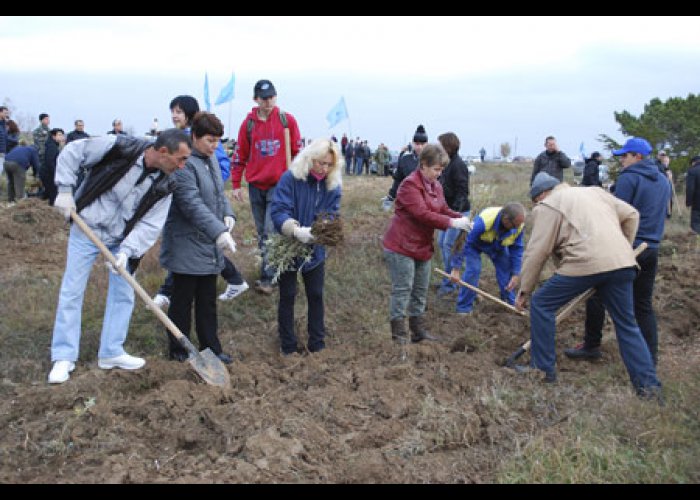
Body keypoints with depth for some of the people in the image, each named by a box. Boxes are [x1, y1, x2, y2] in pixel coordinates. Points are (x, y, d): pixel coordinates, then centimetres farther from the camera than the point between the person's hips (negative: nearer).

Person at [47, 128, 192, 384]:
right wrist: (65, 191, -17)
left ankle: (111, 353, 22)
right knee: (71, 291, 0)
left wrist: (127, 250, -27)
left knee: (123, 294, 7)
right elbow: (72, 152, -14)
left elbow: (150, 225, -14)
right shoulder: (120, 149, -24)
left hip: (122, 239, 4)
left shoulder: (164, 186, -12)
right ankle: (64, 358, 11)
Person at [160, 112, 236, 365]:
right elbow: (193, 204, -28)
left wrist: (227, 214, 0)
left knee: (208, 299, 14)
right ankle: (178, 349, 20)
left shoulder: (211, 159, 10)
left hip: (209, 245, 8)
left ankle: (211, 348, 22)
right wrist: (219, 232, -34)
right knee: (183, 299, 6)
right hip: (186, 244, -8)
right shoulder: (183, 163, -20)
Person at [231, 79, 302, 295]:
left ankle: (267, 278, -8)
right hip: (255, 186, 3)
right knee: (261, 232, 11)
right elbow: (240, 155, 9)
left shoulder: (287, 120, -2)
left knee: (270, 232, -11)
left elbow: (298, 151, 3)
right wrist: (236, 184, 7)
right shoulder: (248, 123, 4)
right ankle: (268, 270, 24)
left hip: (279, 185, -3)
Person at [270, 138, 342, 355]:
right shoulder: (290, 179, -18)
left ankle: (317, 344, 28)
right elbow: (278, 211, -25)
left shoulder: (332, 185, -5)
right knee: (287, 296, 11)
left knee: (316, 296, 13)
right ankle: (288, 346, 25)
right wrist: (296, 230, -42)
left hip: (315, 251, 3)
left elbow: (332, 215, -9)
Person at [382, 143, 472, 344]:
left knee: (421, 290, 15)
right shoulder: (410, 185, -19)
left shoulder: (435, 185, 10)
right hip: (401, 247, -9)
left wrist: (461, 218, -10)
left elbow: (443, 210, 9)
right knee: (402, 290, -4)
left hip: (422, 247, 9)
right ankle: (398, 334, 4)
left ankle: (418, 331, 26)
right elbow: (422, 214, -26)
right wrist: (452, 223, -27)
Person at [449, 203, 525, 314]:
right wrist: (456, 268, -32)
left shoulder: (519, 226, -30)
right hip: (475, 244, -4)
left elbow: (516, 249, -14)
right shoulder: (484, 221, -44)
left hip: (498, 246, 4)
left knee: (506, 270, -4)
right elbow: (463, 242, -36)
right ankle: (464, 309, -8)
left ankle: (511, 304, 13)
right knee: (473, 270, -19)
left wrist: (516, 274, -18)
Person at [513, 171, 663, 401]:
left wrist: (524, 290, 9)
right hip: (622, 262, 6)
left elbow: (536, 253, 3)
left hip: (585, 263, -6)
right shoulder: (595, 191, 28)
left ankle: (543, 368, 15)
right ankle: (649, 384, 17)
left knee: (541, 305, 10)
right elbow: (631, 215, 25)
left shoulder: (547, 207, 9)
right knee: (627, 324, 18)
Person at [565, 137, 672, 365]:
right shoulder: (663, 181, 14)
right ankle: (650, 355, 13)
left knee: (597, 294, 5)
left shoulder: (628, 178, -10)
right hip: (652, 250, 7)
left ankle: (591, 346, 10)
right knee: (644, 303, 12)